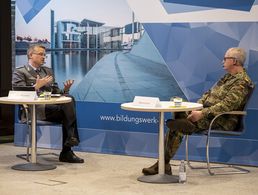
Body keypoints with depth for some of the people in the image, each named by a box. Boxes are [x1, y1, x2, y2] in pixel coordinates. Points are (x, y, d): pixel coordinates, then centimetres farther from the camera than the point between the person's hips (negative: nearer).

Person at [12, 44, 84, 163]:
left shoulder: (48, 71, 26)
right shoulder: (20, 72, 6)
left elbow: (55, 92, 22)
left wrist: (65, 89, 0)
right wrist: (37, 86, -16)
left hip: (51, 106, 6)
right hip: (33, 109, -6)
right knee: (66, 109, -29)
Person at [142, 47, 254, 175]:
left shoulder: (242, 82, -11)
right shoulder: (228, 77, 22)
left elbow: (227, 105, -23)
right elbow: (208, 94, 23)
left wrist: (202, 114, -27)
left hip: (222, 121, -9)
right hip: (207, 113, 9)